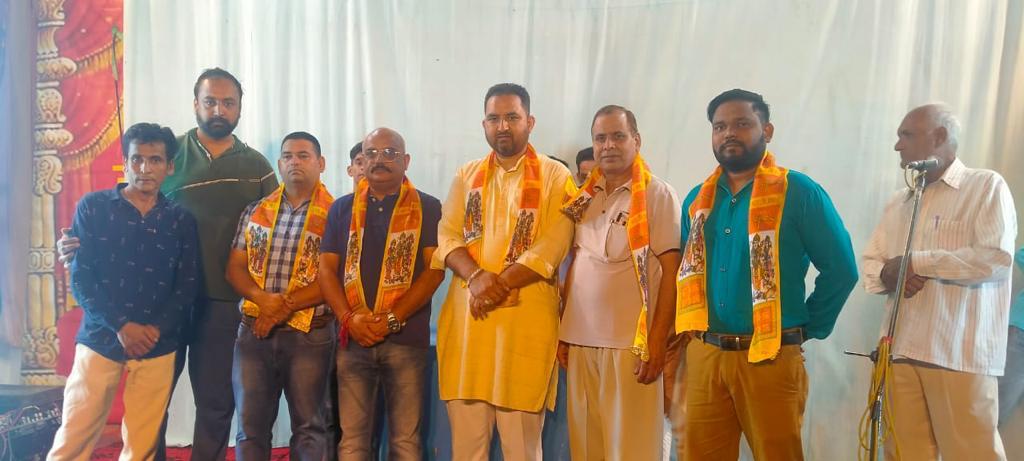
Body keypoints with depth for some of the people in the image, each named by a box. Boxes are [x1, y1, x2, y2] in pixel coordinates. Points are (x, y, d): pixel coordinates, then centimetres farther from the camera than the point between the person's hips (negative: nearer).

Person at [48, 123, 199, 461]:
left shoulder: (181, 220, 6)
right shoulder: (92, 207, 3)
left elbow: (188, 286, 4)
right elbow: (81, 278, -3)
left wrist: (155, 330, -10)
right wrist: (120, 326, -13)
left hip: (158, 349, 1)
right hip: (100, 341, -1)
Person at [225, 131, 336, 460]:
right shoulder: (255, 211, 11)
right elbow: (234, 267, 6)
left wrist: (286, 306, -17)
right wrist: (263, 299, -13)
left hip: (309, 334, -3)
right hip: (254, 331, 3)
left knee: (307, 425, 7)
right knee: (250, 425, 7)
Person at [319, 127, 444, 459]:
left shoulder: (427, 207, 4)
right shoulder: (342, 208, 13)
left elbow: (435, 269, -5)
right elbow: (327, 269, 7)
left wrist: (393, 319, -15)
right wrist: (348, 317, -10)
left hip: (407, 338, -2)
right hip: (353, 339, 3)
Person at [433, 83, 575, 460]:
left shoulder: (555, 176, 2)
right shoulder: (466, 175, 15)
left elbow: (551, 248, -8)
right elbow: (447, 236, 5)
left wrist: (499, 286, -16)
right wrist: (477, 277, -13)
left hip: (526, 316, -3)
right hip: (466, 313, 3)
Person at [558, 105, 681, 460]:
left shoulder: (658, 194, -3)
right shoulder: (582, 198, 11)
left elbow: (671, 272, -7)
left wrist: (657, 340, -12)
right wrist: (562, 333, 11)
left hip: (632, 344, -4)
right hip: (580, 342, 5)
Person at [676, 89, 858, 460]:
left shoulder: (798, 192, -5)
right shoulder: (697, 199, 11)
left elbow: (840, 269, -5)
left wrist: (808, 328, -3)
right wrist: (694, 332, 10)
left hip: (771, 358, -4)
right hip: (703, 356, 5)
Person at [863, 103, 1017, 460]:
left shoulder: (987, 186, 1)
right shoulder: (897, 204, 19)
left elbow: (996, 258, -12)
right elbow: (870, 266, 16)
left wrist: (914, 262, -8)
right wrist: (889, 274, -7)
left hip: (961, 355, -5)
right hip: (900, 351, 5)